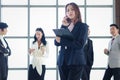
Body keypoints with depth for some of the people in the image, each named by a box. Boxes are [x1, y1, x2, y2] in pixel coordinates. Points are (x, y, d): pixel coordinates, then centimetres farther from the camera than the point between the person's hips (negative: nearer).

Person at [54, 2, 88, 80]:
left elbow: (80, 44, -12)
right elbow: (56, 43, 3)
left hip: (76, 62, -5)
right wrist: (63, 26, -5)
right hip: (62, 61, 5)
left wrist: (61, 41, -11)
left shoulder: (82, 26, 2)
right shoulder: (65, 26, 15)